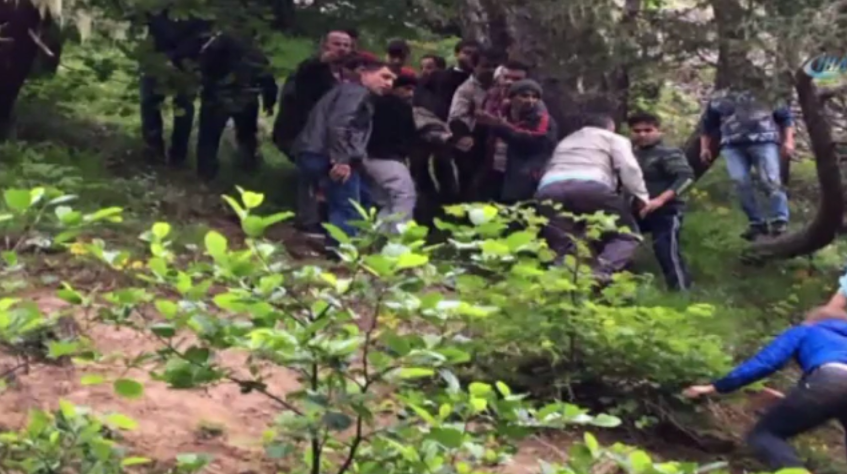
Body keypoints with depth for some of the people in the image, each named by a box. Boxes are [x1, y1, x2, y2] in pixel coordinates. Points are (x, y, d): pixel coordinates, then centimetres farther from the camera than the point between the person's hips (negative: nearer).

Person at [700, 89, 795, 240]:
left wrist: (788, 141, 3)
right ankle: (757, 223, -6)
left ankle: (780, 221, -12)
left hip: (763, 141, -2)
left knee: (771, 181, -14)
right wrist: (705, 147, 17)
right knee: (741, 183, -13)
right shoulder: (719, 100, 17)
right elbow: (708, 125, 26)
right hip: (733, 145, 2)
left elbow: (785, 116, 14)